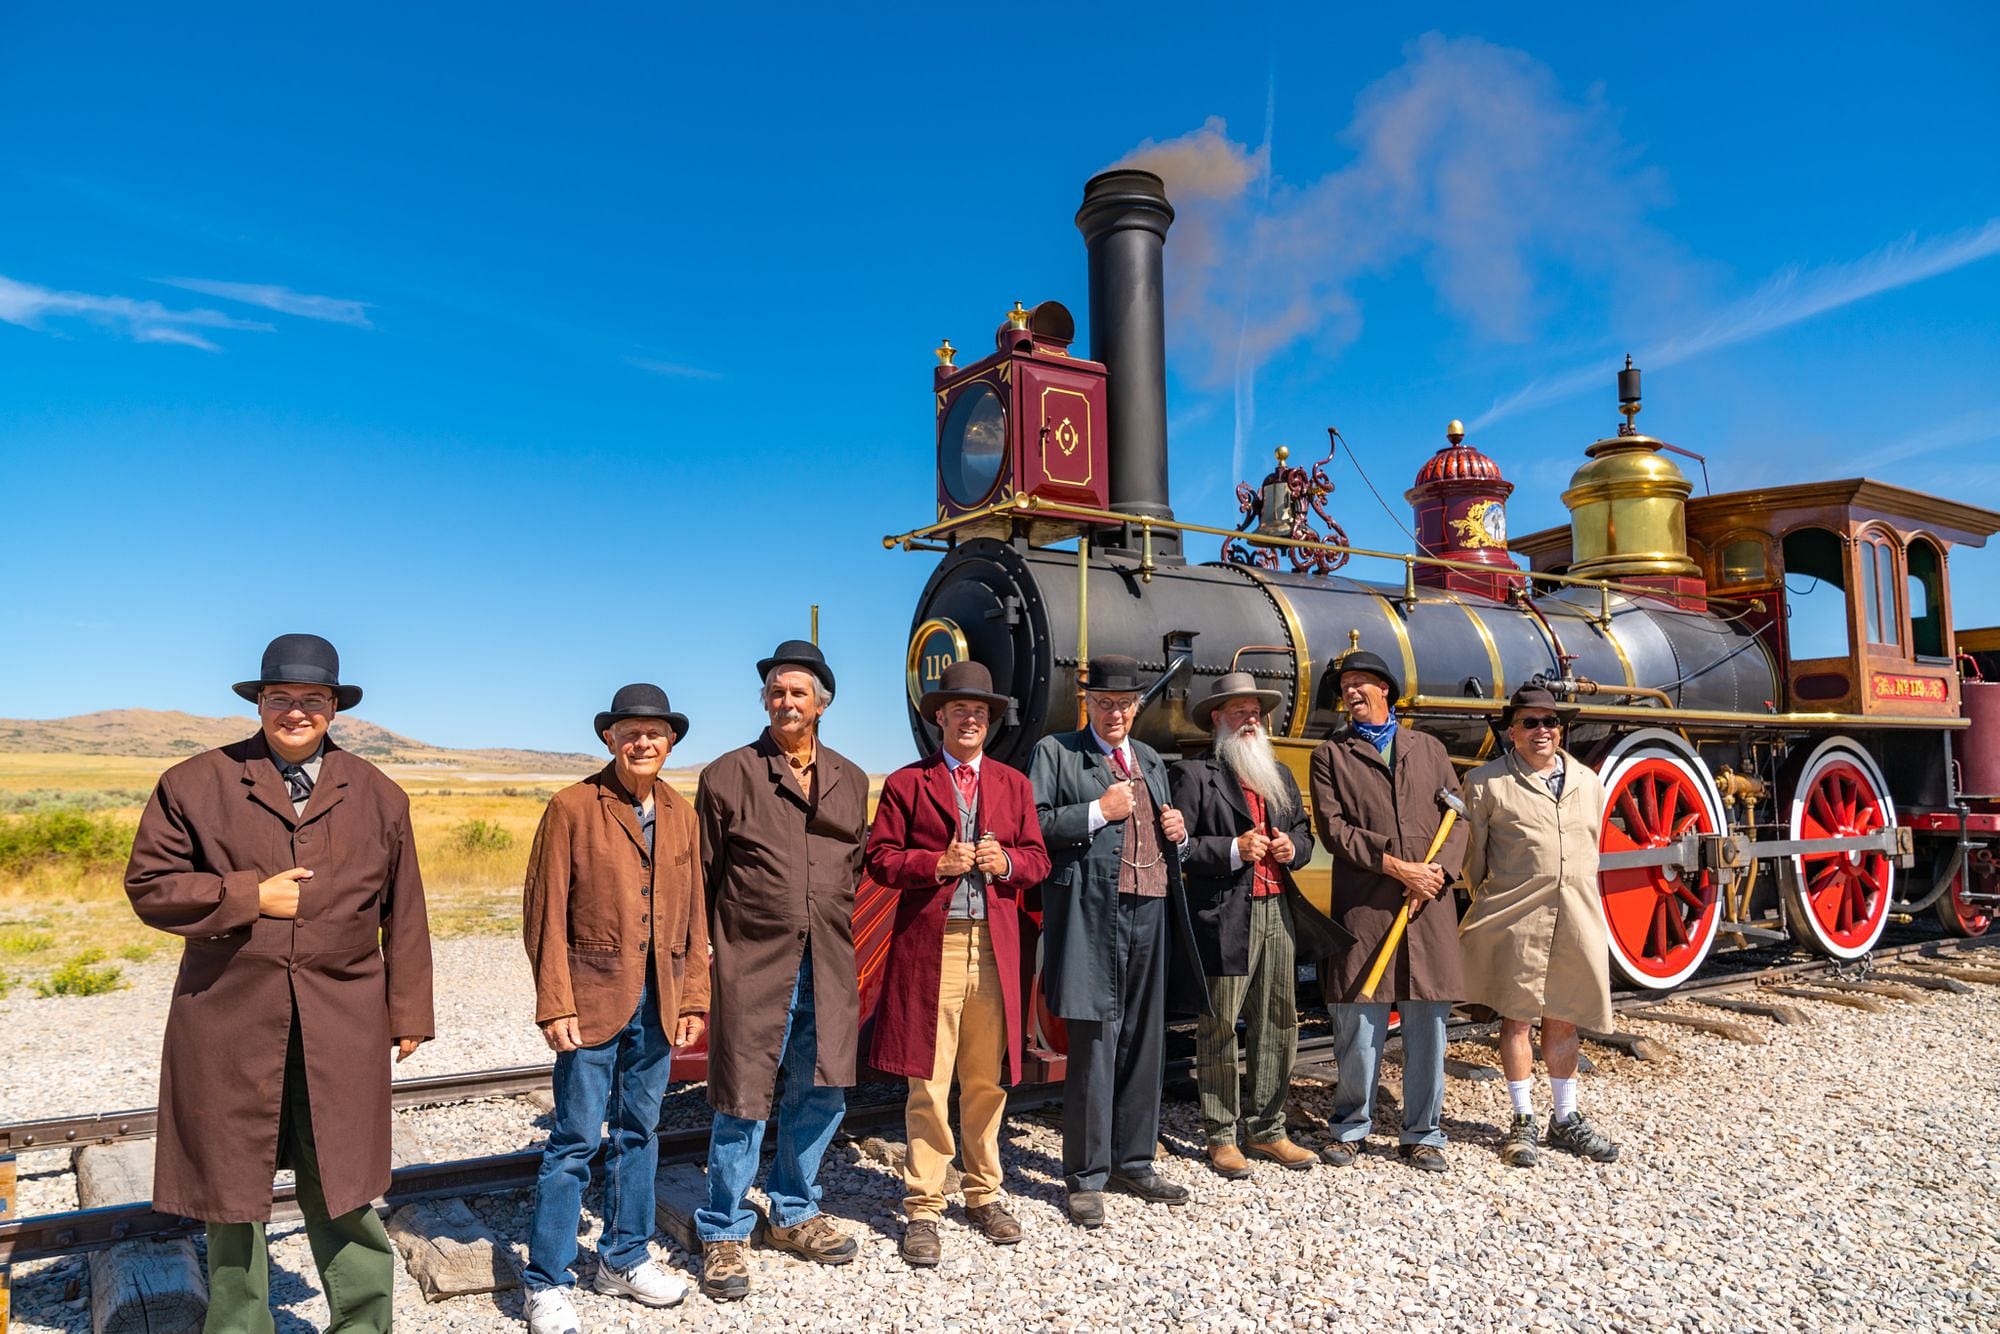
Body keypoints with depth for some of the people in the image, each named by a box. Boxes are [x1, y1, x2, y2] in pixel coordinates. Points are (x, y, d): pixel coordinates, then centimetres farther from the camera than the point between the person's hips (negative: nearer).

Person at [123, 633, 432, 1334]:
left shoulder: (379, 797, 6)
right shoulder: (195, 784, 1)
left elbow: (404, 916, 8)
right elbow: (149, 884, 2)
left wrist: (409, 1013, 7)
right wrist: (249, 896, -11)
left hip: (342, 1027, 0)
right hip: (228, 1020, 0)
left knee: (340, 1190, 8)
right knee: (232, 1189, 12)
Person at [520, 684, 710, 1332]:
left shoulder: (680, 813, 8)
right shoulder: (573, 806, -6)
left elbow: (694, 912, 10)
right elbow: (544, 911, -7)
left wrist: (694, 996, 5)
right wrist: (554, 1004, -11)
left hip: (659, 1003, 5)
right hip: (596, 996, -5)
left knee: (639, 1132, 15)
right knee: (575, 1139, 2)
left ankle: (624, 1259, 31)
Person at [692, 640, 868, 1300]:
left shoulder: (851, 781, 10)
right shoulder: (729, 775, -2)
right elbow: (702, 876, 1)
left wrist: (834, 932, 12)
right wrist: (701, 955, -2)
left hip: (827, 968, 4)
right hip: (752, 965, -4)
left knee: (821, 1093, 13)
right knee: (742, 1102, 3)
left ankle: (792, 1215, 35)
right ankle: (723, 1234, 22)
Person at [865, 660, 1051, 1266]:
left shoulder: (1014, 784, 15)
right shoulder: (905, 783, 5)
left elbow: (1038, 858, 13)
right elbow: (880, 858, 0)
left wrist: (1006, 862, -8)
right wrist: (938, 864, -14)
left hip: (995, 947, 3)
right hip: (928, 947, -3)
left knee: (987, 1079, 11)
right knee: (928, 1083, 0)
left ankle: (983, 1193, 27)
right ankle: (923, 1207, 12)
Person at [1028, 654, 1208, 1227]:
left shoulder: (1150, 760, 21)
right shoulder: (1055, 752, 2)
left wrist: (1176, 833, 6)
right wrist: (1098, 811, -14)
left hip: (1152, 915, 6)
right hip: (1091, 919, -6)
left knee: (1144, 1044, 12)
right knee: (1093, 1045, -2)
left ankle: (1132, 1163, 27)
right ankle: (1086, 1179, 11)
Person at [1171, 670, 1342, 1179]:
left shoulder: (1279, 773, 17)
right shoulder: (1194, 774, -4)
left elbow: (1304, 833, 22)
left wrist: (1293, 847, 0)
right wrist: (1232, 850, -18)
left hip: (1278, 912, 7)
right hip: (1223, 918, -6)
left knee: (1277, 1025, 12)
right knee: (1219, 1028, 2)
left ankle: (1267, 1131, 26)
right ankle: (1221, 1137, 14)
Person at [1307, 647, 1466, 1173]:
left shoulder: (1429, 748, 16)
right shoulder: (1330, 754, 7)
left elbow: (1457, 818, 9)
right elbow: (1334, 828, -4)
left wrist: (1438, 871, -8)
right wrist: (1397, 867, -12)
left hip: (1429, 909, 2)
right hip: (1363, 908, -2)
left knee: (1428, 1025, 7)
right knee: (1358, 1026, 2)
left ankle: (1422, 1135, 22)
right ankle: (1351, 1128, 21)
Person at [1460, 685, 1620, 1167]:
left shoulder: (1588, 782, 11)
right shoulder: (1487, 782, -4)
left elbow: (1590, 851, 18)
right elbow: (1473, 855, 1)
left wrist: (1581, 906, 16)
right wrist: (1485, 911, 5)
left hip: (1576, 922, 4)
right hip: (1515, 921, -4)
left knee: (1563, 1019, 14)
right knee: (1517, 1017, 5)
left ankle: (1565, 1120, 27)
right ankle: (1523, 1122, 17)